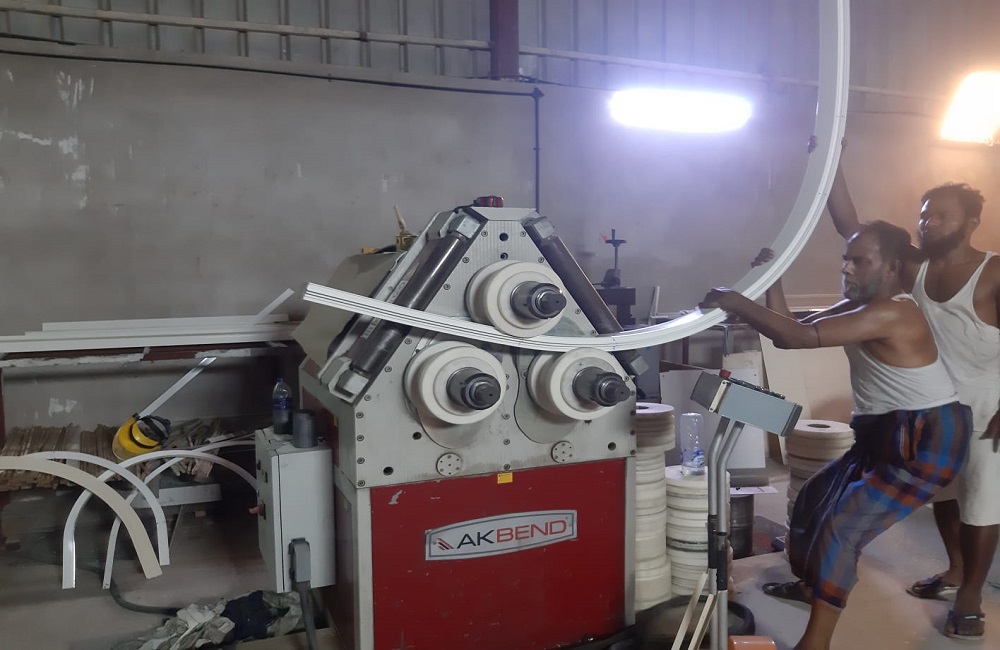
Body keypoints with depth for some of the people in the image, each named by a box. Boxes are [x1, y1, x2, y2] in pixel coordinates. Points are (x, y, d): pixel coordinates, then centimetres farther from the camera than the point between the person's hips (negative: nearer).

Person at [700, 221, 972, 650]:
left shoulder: (890, 314, -25)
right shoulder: (855, 307, 7)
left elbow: (801, 337, -32)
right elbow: (788, 334, 3)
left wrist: (734, 302, -26)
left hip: (928, 441, -10)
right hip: (886, 436, 10)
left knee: (842, 526, -18)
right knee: (816, 497, 17)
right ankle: (810, 583, 40)